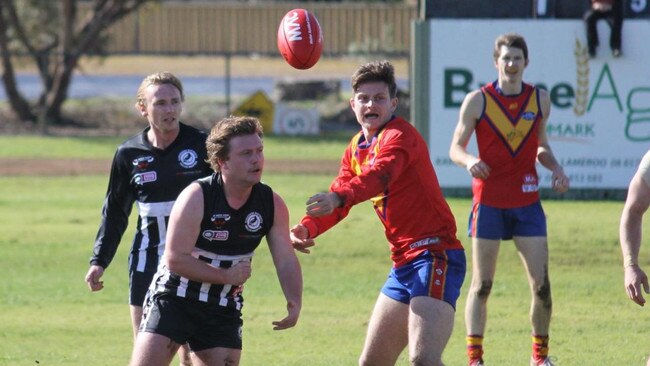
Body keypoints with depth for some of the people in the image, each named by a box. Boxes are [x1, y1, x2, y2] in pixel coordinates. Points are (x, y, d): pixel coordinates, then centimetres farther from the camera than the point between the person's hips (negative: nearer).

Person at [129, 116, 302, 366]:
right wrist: (227, 276, -16)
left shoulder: (272, 204, -4)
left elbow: (286, 261, 1)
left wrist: (294, 302, -16)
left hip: (223, 312, 4)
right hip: (173, 299, -4)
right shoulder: (196, 197, -18)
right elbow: (176, 259, -20)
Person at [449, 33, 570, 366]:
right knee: (481, 285, -2)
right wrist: (469, 160, -22)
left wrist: (555, 168, 0)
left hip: (527, 201, 3)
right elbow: (455, 147, 0)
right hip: (489, 201, -2)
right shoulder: (478, 101, -4)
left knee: (541, 284, -1)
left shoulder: (539, 99, 6)